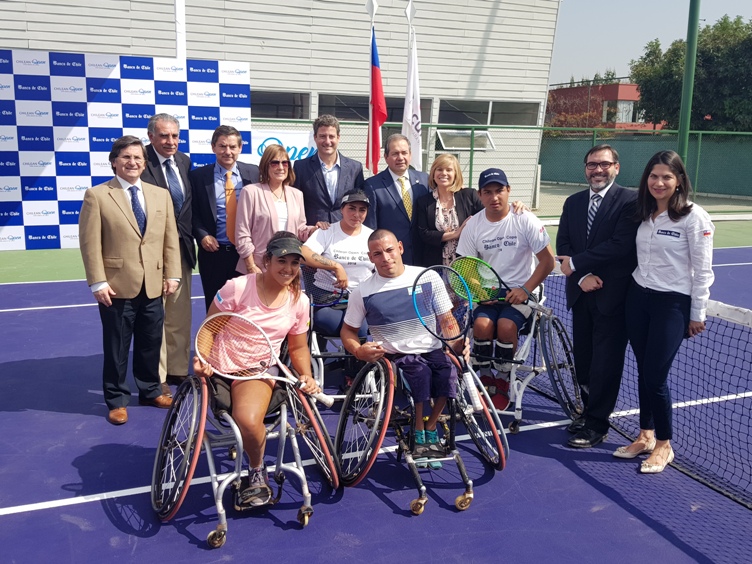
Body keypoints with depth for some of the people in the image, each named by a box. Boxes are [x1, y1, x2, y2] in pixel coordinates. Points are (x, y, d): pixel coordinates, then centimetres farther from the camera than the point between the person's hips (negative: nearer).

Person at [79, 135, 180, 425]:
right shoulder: (97, 195, -3)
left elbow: (170, 238, 9)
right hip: (117, 286, -4)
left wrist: (171, 274, 2)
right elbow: (90, 243, -7)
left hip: (153, 285, 4)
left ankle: (150, 391, 31)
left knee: (151, 344, 14)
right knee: (117, 346, 7)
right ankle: (117, 400, 21)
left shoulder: (161, 195, 10)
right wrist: (98, 282, -13)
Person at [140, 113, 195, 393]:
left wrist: (189, 234, 4)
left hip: (181, 247, 7)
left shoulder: (184, 161, 10)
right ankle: (156, 377, 15)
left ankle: (177, 370, 28)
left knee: (180, 314, 15)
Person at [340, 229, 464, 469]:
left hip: (432, 351, 2)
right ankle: (419, 433, -5)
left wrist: (457, 342, -11)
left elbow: (447, 319, 9)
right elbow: (348, 330, 12)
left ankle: (430, 428, -1)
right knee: (419, 371, -33)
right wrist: (358, 350, -10)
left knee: (448, 371, -30)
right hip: (394, 357, -1)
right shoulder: (363, 292, 3)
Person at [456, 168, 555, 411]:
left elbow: (547, 260, -5)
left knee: (506, 325, -29)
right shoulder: (473, 225, 1)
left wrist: (525, 290, -15)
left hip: (520, 292, -2)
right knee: (482, 324, -27)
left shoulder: (525, 220, -7)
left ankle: (502, 384, -7)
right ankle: (486, 383, -5)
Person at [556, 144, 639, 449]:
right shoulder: (573, 203, 12)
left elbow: (620, 246, -18)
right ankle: (589, 410, 28)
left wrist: (575, 263, -13)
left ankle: (597, 424, 8)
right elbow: (563, 245, 5)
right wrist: (581, 277, -11)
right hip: (581, 294, 6)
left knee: (605, 361, -1)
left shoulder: (630, 201, -7)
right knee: (583, 356, 12)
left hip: (612, 295, -5)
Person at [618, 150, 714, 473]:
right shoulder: (644, 214, 7)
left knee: (655, 375, -4)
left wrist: (697, 315, -8)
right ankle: (645, 436, 25)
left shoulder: (694, 217, -11)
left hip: (672, 304, -6)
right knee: (643, 371, 11)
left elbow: (702, 270, -9)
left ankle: (663, 446, 14)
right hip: (638, 297, 6)